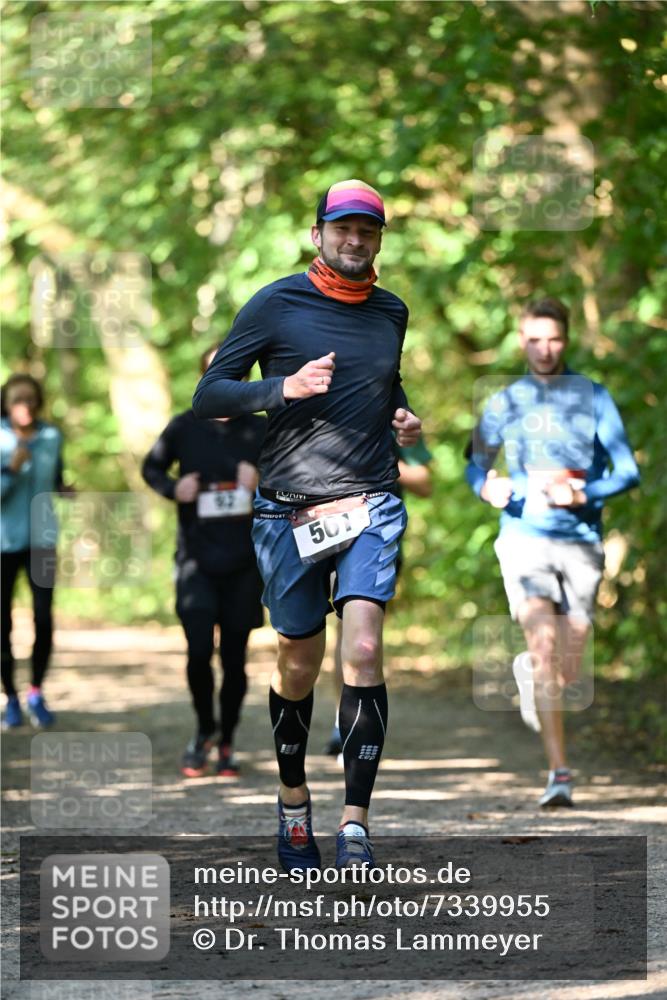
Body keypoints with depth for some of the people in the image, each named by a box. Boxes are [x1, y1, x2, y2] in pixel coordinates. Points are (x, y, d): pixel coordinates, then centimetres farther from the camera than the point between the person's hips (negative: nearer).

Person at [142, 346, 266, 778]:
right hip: (197, 559, -1)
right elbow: (151, 467, 14)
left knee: (235, 657, 4)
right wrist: (173, 488, -6)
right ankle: (204, 730, 13)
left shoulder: (262, 430, 3)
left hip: (244, 563, 1)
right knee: (199, 651, -12)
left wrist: (264, 482, -10)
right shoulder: (185, 427, 2)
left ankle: (227, 743, 20)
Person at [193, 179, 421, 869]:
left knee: (363, 651, -16)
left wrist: (403, 419, 9)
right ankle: (293, 800, 31)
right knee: (300, 665, 7)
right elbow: (208, 395, -5)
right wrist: (285, 387, -20)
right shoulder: (276, 305, -2)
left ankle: (356, 825, -17)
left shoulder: (391, 313, 12)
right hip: (288, 512, -2)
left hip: (371, 507, 2)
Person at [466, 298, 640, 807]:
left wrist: (583, 495, -18)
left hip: (582, 542, 1)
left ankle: (528, 672, 42)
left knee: (568, 670, 3)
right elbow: (476, 464, 18)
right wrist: (488, 485, -6)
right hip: (525, 539, -1)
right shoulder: (505, 403, 7)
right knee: (544, 646, -18)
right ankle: (560, 773, -16)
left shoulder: (593, 397, 3)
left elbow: (628, 472, 0)